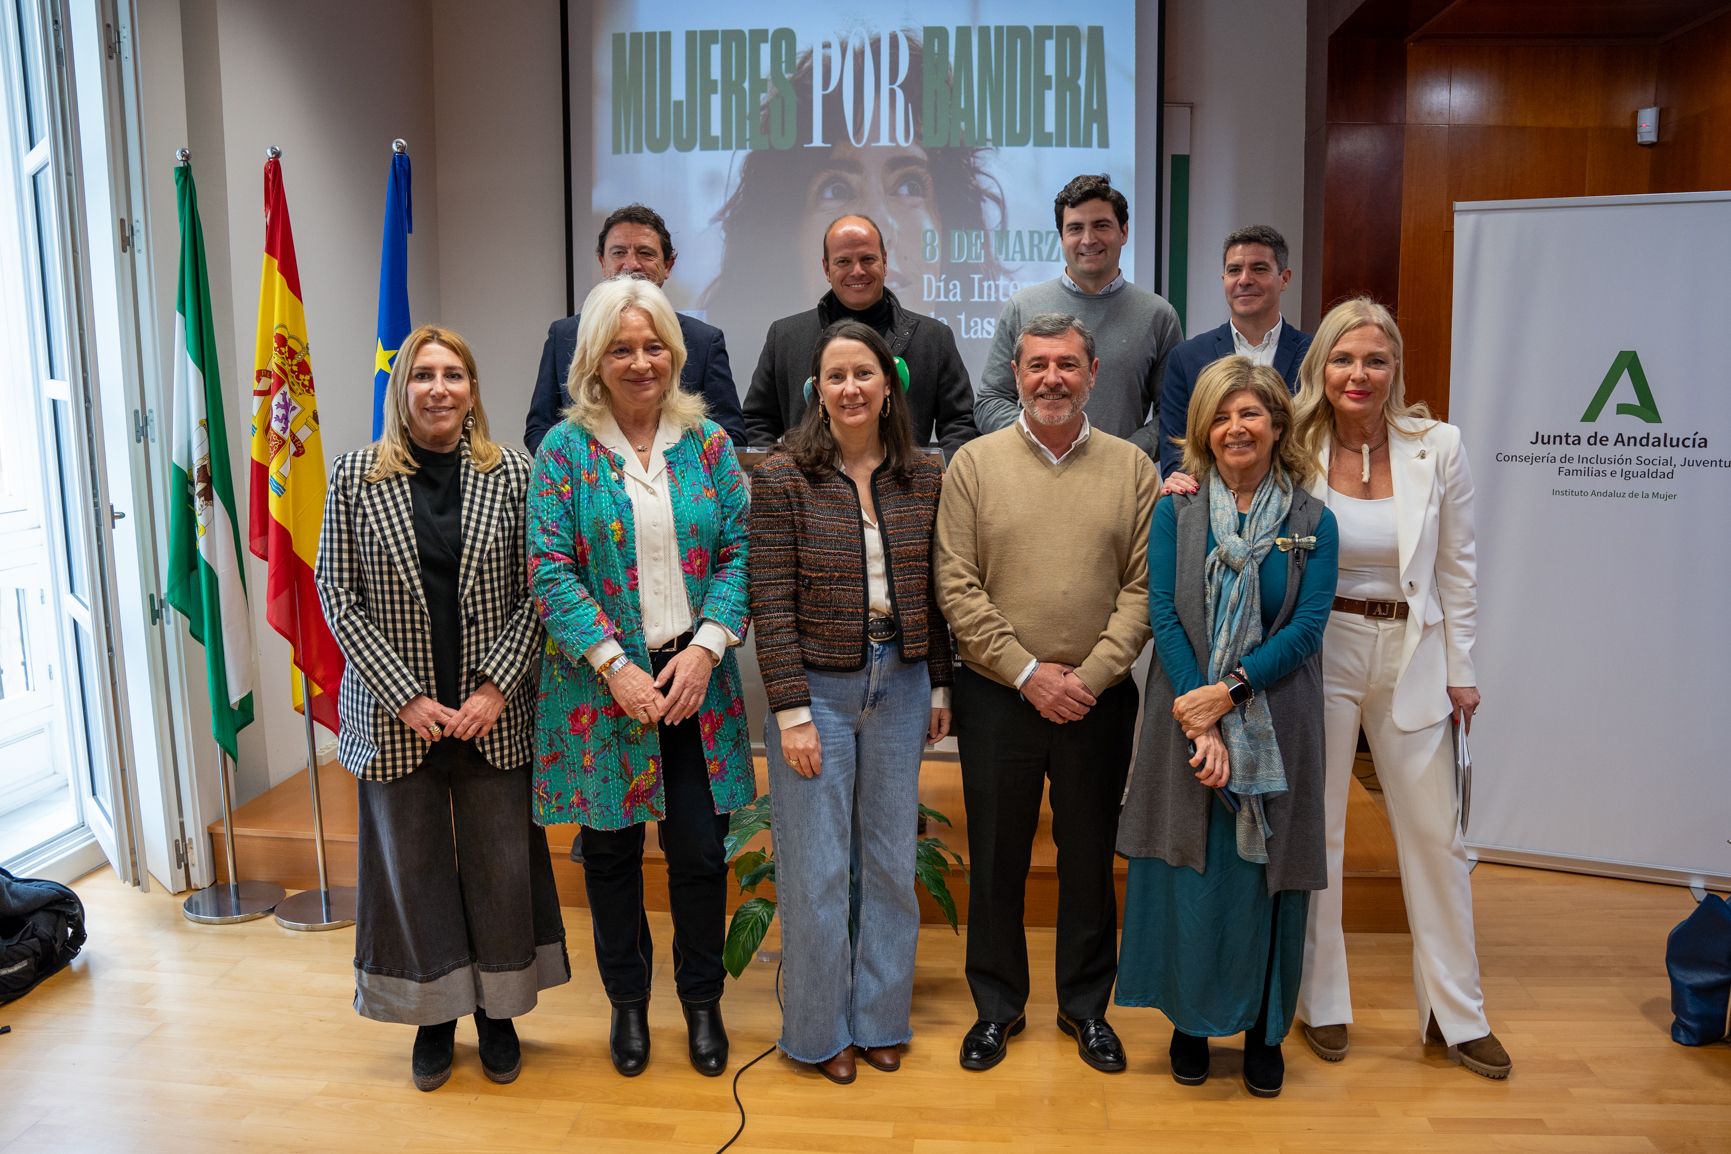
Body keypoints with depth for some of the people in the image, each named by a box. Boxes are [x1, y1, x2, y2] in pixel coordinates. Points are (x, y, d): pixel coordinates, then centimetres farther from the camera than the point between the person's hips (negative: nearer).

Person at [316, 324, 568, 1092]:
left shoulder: (512, 474, -1)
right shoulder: (356, 477, -1)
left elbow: (537, 591, -2)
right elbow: (338, 598, -2)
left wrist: (496, 687, -11)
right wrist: (407, 698, -10)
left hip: (495, 712, 0)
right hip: (394, 713, 0)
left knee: (501, 859, 8)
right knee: (412, 861, 10)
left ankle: (497, 1009, 29)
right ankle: (434, 1015, 30)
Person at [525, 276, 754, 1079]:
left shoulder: (707, 442, 3)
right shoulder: (565, 450, -2)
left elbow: (737, 553, 0)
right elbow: (550, 570, -8)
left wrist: (705, 649, -12)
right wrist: (615, 666, -16)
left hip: (696, 679, 1)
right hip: (602, 682, -1)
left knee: (701, 848, 6)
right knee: (611, 849, 12)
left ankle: (702, 1000, 29)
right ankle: (627, 1002, 34)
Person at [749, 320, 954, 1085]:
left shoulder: (924, 479, 3)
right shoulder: (783, 478, -8)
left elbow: (934, 591, 8)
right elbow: (771, 604, -10)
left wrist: (939, 686, 7)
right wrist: (791, 711, -13)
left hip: (899, 685, 4)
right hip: (818, 687, -3)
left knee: (890, 860, 13)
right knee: (816, 868, 5)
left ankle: (879, 1018, 31)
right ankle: (819, 1029, 25)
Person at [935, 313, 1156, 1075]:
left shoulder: (1132, 469, 2)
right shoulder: (974, 464, -1)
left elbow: (1143, 588, -2)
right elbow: (957, 589, -6)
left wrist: (1089, 676, -13)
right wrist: (1029, 674, -11)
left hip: (1099, 698, 1)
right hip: (997, 696, 0)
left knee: (1090, 856, 13)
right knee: (995, 855, 11)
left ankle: (1085, 1005, 32)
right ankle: (997, 1005, 29)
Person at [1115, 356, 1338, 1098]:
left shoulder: (1312, 523, 2)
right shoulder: (1175, 514, 2)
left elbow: (1307, 627, -6)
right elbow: (1164, 617, -5)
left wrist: (1230, 691, -18)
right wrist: (1201, 727, -14)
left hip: (1276, 727, 0)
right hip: (1187, 718, 0)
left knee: (1265, 876, 7)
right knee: (1188, 871, 5)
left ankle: (1264, 1031, 26)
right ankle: (1191, 1023, 24)